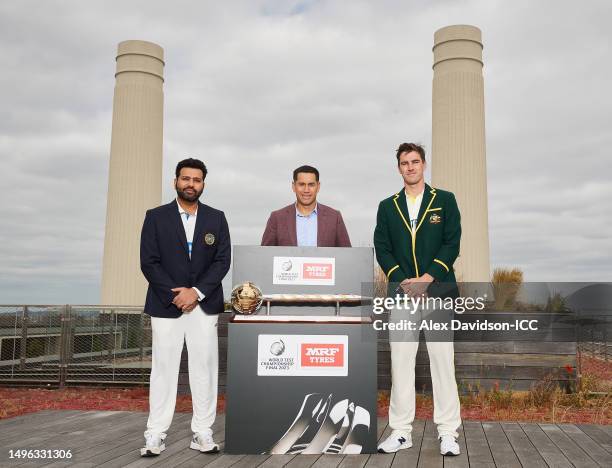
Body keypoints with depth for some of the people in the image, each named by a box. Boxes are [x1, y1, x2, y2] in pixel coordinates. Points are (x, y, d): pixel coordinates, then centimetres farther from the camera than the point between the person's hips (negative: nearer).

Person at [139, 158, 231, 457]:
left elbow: (222, 260, 0)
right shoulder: (156, 217, 3)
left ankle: (203, 433, 12)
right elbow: (149, 262, -3)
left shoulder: (216, 218, 7)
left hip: (204, 305, 2)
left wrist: (196, 292, -11)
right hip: (166, 305, -1)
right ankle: (155, 435, 9)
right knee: (163, 369, 2)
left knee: (205, 368, 3)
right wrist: (175, 295, -12)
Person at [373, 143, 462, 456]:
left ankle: (448, 433, 7)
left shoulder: (445, 201, 8)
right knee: (400, 362, 3)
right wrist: (403, 281, -8)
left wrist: (426, 278, -11)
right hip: (401, 292, 2)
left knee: (442, 360, -1)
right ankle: (401, 431, 11)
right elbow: (382, 248, 6)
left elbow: (452, 244, -1)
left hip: (437, 291, -2)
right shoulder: (388, 206, 14)